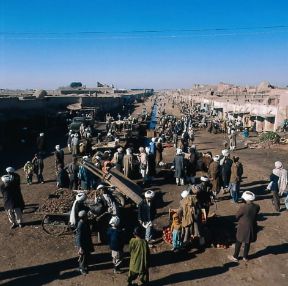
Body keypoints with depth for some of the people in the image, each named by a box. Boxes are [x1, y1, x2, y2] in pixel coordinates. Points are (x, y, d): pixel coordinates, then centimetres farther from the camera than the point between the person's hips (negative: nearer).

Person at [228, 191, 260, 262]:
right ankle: (245, 257, 37)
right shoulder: (257, 207, -11)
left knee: (238, 243, 14)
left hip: (243, 228, -5)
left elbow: (237, 216, -14)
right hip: (252, 227, 5)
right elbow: (255, 215, 5)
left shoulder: (243, 207, -27)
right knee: (247, 243, 22)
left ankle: (235, 257, 28)